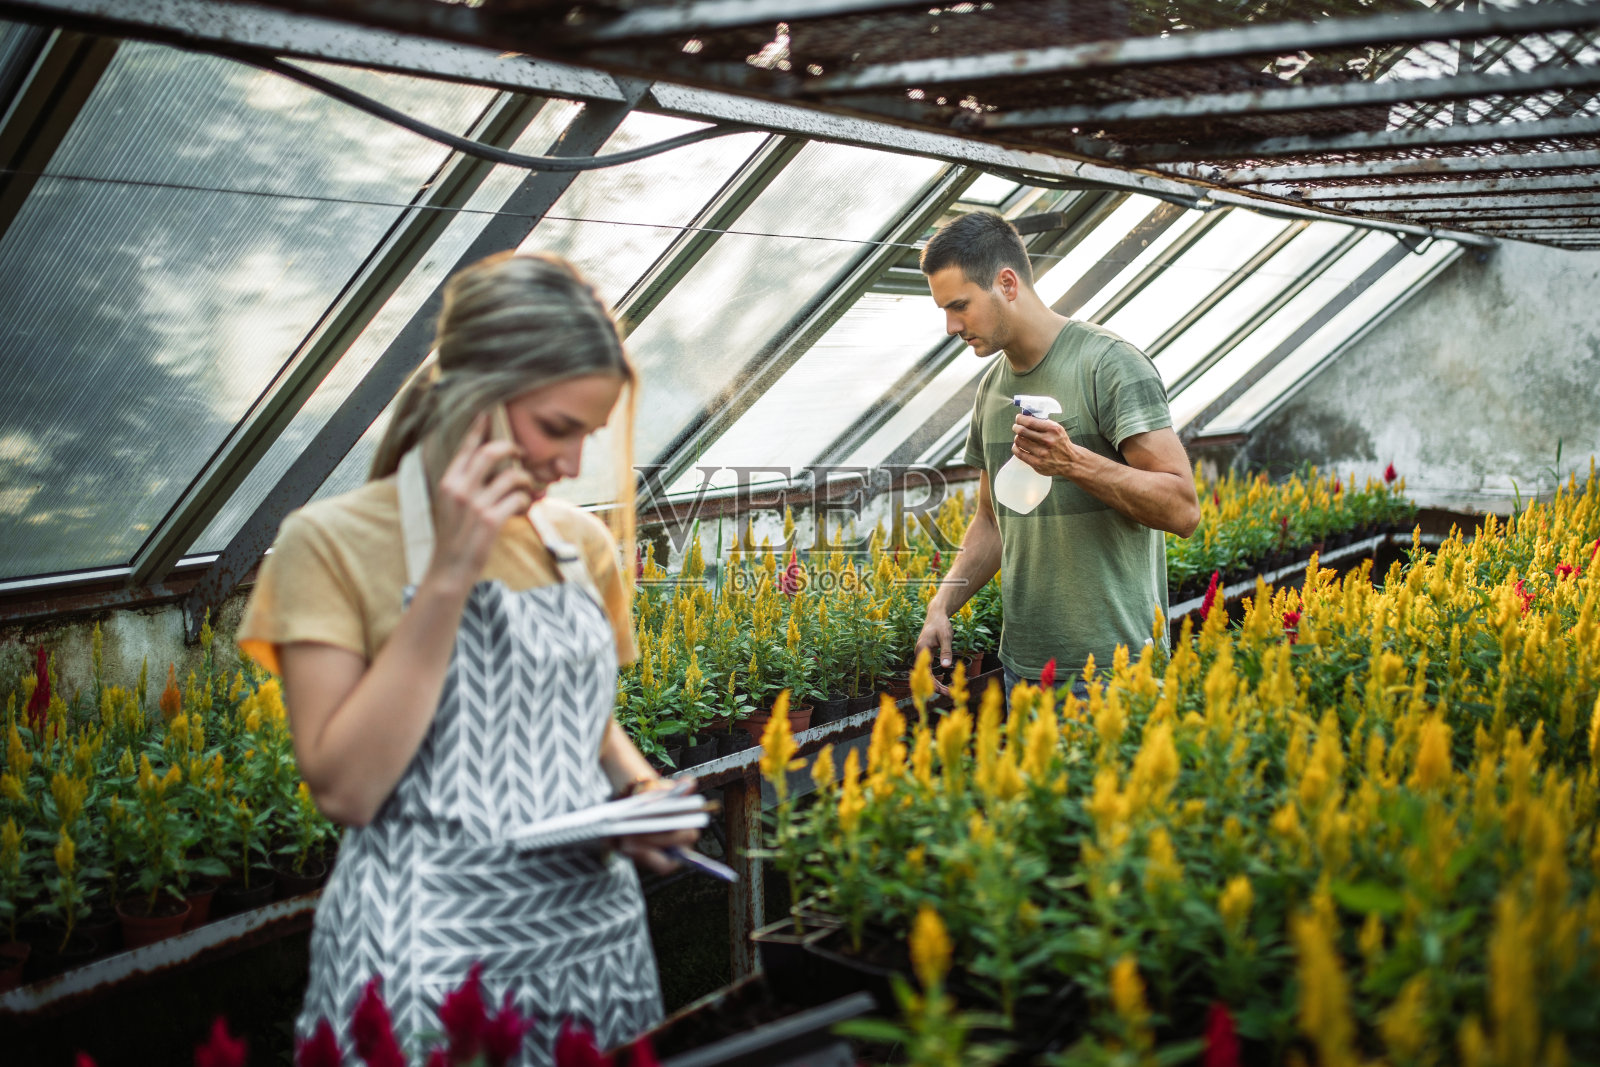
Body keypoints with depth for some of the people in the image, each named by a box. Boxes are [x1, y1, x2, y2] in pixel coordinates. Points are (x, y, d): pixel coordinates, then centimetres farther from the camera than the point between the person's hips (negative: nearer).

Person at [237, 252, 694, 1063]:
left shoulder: (583, 544, 6)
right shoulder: (333, 541, -9)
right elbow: (343, 789, -16)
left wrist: (641, 787, -1)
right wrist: (448, 577, -18)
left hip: (597, 934, 5)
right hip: (426, 957, -5)